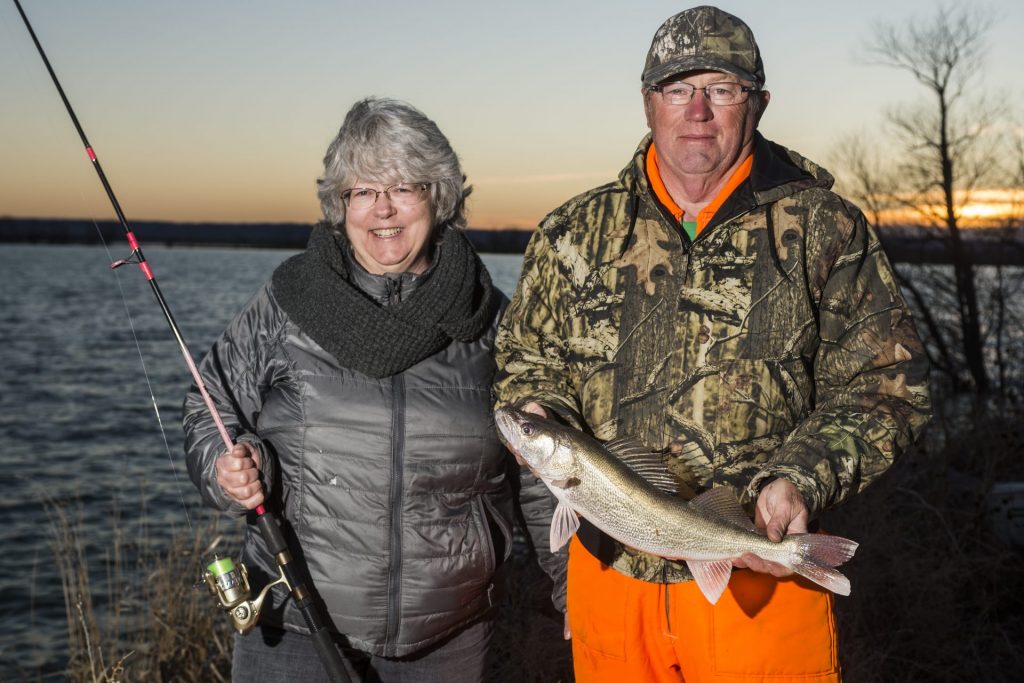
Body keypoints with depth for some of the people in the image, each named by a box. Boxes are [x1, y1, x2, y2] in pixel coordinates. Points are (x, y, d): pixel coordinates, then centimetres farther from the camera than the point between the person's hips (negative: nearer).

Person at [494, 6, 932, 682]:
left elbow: (884, 385, -2)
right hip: (610, 567, 3)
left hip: (761, 570, -2)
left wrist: (803, 481, -17)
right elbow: (526, 361, 10)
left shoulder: (826, 230, -1)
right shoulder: (575, 232, 6)